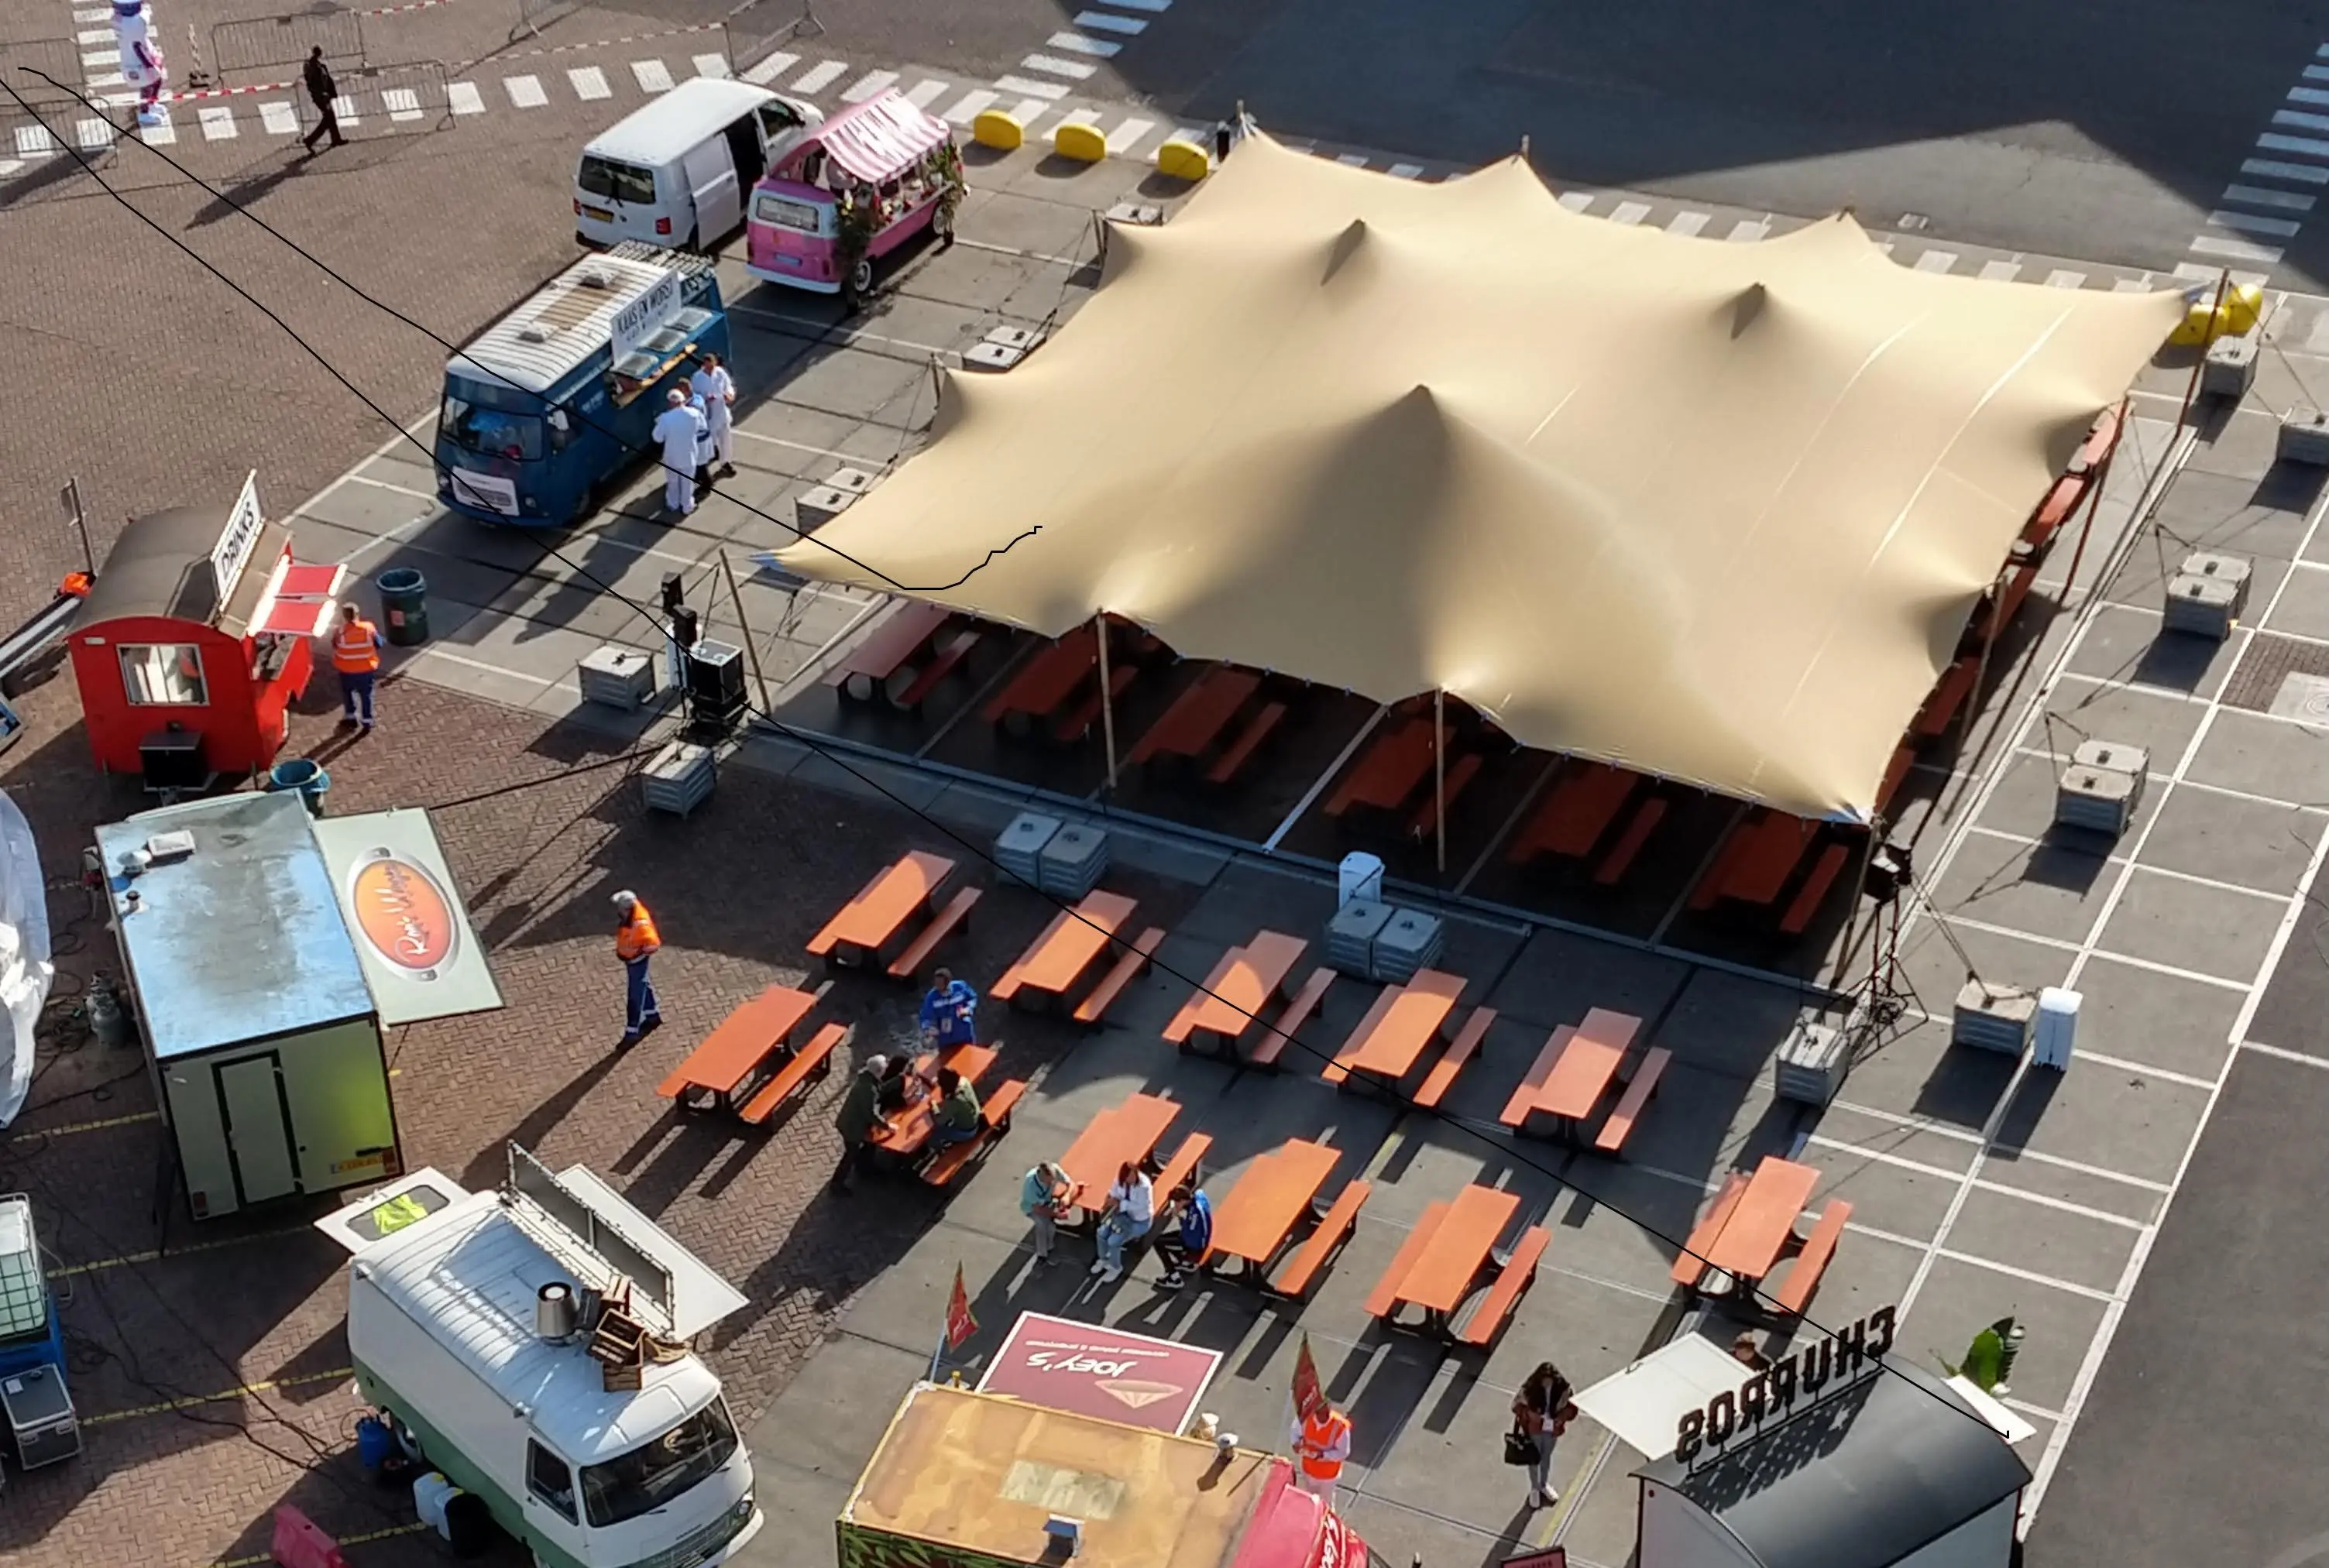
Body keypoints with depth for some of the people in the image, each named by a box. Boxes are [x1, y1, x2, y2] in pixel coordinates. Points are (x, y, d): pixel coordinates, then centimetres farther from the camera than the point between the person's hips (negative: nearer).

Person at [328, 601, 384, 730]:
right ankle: (367, 721, 22)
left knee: (347, 693, 25)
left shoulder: (339, 631, -20)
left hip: (347, 671, 0)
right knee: (366, 695, 17)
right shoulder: (368, 628, -17)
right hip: (367, 669, 0)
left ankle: (350, 717, 37)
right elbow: (379, 645, -3)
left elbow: (334, 646, -1)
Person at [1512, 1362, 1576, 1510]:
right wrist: (1528, 1413, -30)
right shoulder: (1530, 1389, -27)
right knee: (1534, 1459, 19)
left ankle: (1544, 1484, 52)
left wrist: (1563, 1417, -26)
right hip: (1534, 1430, -2)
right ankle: (1534, 1489, 43)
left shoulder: (1563, 1388, -22)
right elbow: (1517, 1404, -13)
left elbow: (1572, 1407, -8)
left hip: (1552, 1430, 2)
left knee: (1546, 1457, 26)